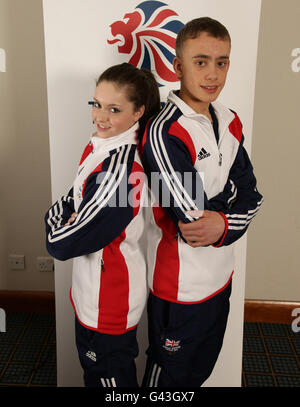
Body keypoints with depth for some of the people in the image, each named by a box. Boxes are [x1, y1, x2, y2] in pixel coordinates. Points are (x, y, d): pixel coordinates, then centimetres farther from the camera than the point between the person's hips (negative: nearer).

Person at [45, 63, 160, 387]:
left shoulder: (119, 168, -31)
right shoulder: (99, 146, -1)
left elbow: (63, 244, -26)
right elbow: (67, 202, 8)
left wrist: (56, 228, -6)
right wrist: (60, 219, -11)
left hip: (109, 298, -9)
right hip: (91, 288, 9)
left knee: (110, 375, 16)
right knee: (92, 366, 29)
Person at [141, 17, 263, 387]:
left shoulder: (229, 122, 2)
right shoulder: (165, 132, -23)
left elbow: (251, 195, -2)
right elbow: (194, 218, -26)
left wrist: (224, 225, -20)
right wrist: (230, 190, -12)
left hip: (220, 274, 7)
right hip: (180, 284, -7)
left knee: (201, 369, 27)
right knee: (171, 375, 18)